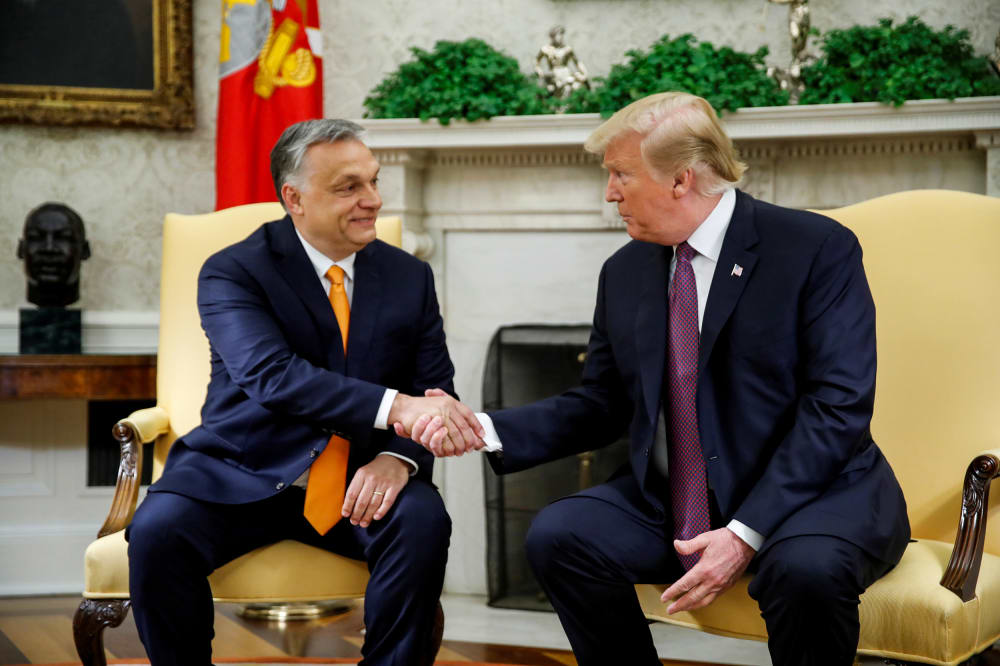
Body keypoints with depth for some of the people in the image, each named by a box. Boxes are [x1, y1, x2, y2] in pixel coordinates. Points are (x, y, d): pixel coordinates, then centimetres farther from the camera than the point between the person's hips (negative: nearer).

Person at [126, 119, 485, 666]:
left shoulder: (410, 277, 8)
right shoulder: (232, 271, -6)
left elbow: (434, 388, 4)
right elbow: (272, 376, -22)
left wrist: (400, 456, -20)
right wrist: (395, 408, -35)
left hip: (360, 480, 2)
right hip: (244, 475, -2)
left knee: (423, 523, -29)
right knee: (158, 530, -29)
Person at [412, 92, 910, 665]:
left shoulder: (819, 248, -9)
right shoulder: (625, 273, 10)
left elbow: (839, 404, -15)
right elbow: (601, 406, 14)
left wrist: (746, 534, -23)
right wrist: (487, 430, -4)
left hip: (812, 492, -4)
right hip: (668, 505, 5)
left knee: (807, 568, -36)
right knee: (558, 535, -20)